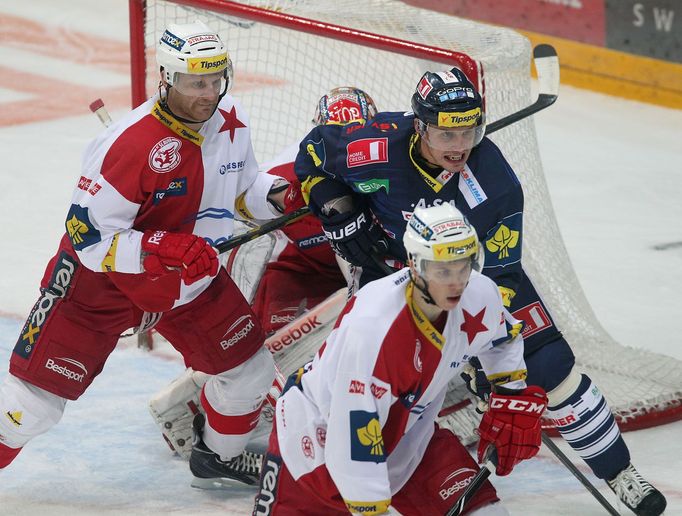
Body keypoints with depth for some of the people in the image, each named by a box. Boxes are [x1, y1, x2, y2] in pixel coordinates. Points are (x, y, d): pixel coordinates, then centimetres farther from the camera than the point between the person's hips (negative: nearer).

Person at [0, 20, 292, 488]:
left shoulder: (232, 122, -8)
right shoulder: (131, 143, -32)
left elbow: (241, 187, 11)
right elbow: (87, 236, -28)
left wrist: (277, 196, -11)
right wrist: (163, 248, -38)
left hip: (192, 280, 6)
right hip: (102, 277, -6)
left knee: (250, 369, 9)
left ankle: (219, 456, 35)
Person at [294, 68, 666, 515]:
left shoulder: (496, 182, -28)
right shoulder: (377, 150, -30)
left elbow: (497, 272, -21)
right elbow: (314, 151, -9)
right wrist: (340, 216, -16)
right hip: (391, 261, 0)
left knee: (549, 362, -7)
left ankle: (618, 472, 7)